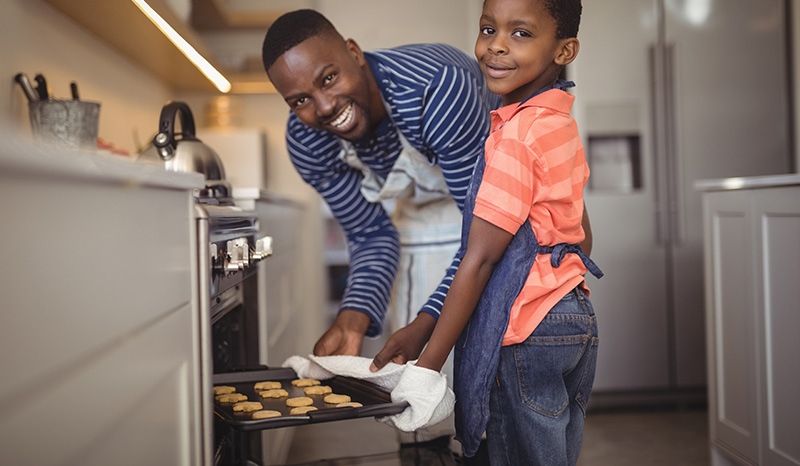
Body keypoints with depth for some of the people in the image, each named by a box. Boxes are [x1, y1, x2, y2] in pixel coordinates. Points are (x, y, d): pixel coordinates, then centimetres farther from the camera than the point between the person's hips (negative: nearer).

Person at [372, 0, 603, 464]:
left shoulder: (519, 133, -19)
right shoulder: (563, 124, 10)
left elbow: (479, 258, -20)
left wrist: (427, 366, -15)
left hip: (526, 334, -9)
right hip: (577, 318, 9)